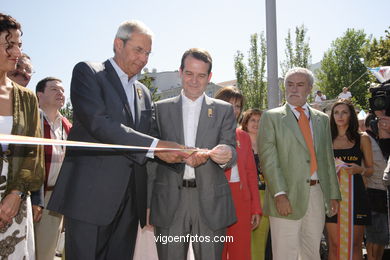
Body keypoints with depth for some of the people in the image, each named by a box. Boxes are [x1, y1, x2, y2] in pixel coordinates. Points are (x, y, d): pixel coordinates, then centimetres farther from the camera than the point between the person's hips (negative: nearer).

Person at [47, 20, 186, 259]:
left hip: (130, 200, 6)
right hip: (91, 195, -6)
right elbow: (98, 123, -16)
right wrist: (155, 146, -20)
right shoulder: (87, 72, -1)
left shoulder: (144, 93, 19)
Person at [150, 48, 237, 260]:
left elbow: (231, 150, 0)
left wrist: (226, 155, -24)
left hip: (210, 201, 0)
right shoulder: (161, 108, 9)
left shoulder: (224, 110, 9)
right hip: (169, 201, 0)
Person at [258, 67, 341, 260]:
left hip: (317, 194, 4)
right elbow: (268, 159, -8)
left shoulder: (322, 119, 16)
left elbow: (328, 158, 15)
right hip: (288, 196, -4)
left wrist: (333, 194, 10)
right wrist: (279, 194, -16)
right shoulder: (271, 117, 1)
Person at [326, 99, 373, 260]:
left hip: (355, 193, -1)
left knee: (355, 245, 3)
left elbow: (370, 169, 9)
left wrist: (359, 170, -12)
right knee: (334, 245, 2)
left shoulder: (362, 139, 7)